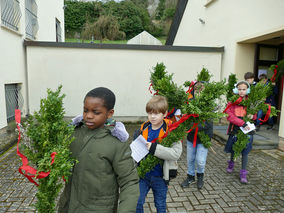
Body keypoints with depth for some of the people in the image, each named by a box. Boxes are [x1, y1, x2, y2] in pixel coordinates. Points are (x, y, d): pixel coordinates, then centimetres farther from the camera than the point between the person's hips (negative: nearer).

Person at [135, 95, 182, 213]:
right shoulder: (144, 128, -4)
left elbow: (176, 153, -27)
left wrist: (154, 148, -34)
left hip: (160, 176, -3)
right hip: (143, 174, 3)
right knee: (137, 203, 13)